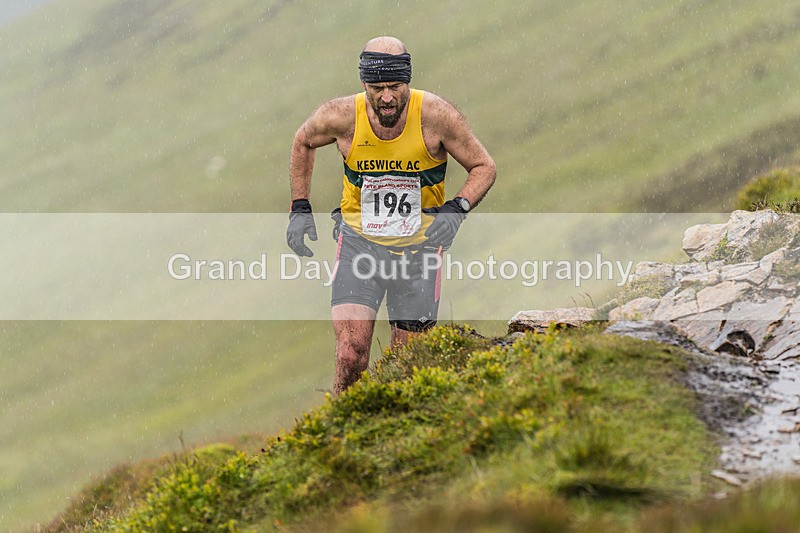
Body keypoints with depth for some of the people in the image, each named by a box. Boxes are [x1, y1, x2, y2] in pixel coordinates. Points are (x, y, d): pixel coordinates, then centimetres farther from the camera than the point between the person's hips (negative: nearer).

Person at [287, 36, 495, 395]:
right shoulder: (342, 116, -14)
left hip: (419, 246, 0)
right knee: (350, 356, -17)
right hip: (359, 242, 0)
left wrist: (457, 209, -21)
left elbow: (484, 167, -4)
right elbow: (303, 142, 10)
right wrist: (300, 208, 6)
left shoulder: (436, 116, -17)